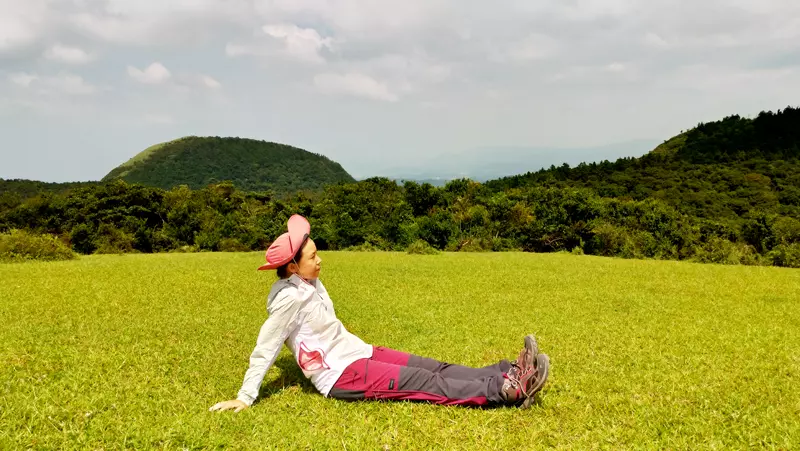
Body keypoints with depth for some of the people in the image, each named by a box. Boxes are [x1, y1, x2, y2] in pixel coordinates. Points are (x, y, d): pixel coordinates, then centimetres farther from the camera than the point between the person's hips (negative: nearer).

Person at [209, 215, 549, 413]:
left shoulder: (309, 284, 7)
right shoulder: (290, 297, -21)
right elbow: (264, 349, -18)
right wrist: (245, 398, -16)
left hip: (358, 353, 9)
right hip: (341, 376, -9)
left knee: (437, 368, -2)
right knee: (430, 383, -15)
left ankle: (509, 373, -6)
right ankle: (506, 391, -17)